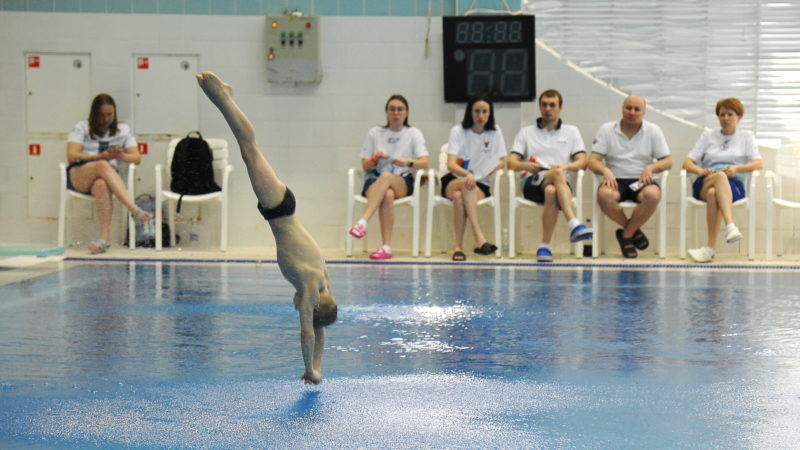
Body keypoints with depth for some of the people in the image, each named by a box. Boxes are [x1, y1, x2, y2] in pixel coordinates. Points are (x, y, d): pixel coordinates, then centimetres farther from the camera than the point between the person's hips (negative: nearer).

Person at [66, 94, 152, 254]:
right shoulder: (81, 128, 10)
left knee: (101, 185, -38)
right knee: (102, 166, -37)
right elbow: (71, 156, -5)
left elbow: (137, 158, 8)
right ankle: (135, 210, -49)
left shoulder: (123, 130, 17)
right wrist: (99, 157, -18)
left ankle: (105, 239, -49)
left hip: (108, 176, 1)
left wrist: (122, 156, -16)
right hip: (78, 176, -1)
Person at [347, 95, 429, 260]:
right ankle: (386, 247, -47)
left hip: (403, 182, -1)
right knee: (387, 194, -38)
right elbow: (364, 166, 11)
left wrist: (409, 162, -25)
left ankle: (363, 222, -52)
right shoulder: (375, 133, 14)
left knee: (387, 176, -38)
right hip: (374, 180, 1)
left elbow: (424, 163, -3)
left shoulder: (414, 134, 11)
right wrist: (374, 159, -12)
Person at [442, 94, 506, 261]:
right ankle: (479, 237, -50)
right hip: (452, 182, -1)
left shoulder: (495, 132, 6)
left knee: (459, 196, -36)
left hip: (481, 185, 1)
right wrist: (467, 174, -37)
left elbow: (501, 163, 4)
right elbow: (450, 164, -15)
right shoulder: (458, 131, -2)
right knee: (466, 183, -39)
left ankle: (458, 246, -38)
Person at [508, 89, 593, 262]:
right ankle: (574, 225, -56)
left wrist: (566, 166, -14)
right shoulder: (526, 132, 24)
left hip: (558, 183, 1)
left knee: (551, 191, -41)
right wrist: (526, 165, -13)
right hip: (532, 182, -1)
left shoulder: (571, 132, 24)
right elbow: (511, 163, 11)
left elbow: (582, 162, 9)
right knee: (558, 174, -38)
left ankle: (545, 246, -48)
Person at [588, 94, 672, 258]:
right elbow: (593, 161, 1)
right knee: (604, 195, -36)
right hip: (616, 180, 0)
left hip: (641, 181, 0)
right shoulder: (606, 129, 8)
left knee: (653, 194, -36)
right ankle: (633, 231, -10)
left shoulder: (653, 131, 9)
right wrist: (605, 170, -21)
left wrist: (651, 167, -16)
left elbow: (668, 162, 6)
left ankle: (626, 235, -13)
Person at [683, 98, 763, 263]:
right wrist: (700, 171, -10)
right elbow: (687, 163, 13)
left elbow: (759, 163, 6)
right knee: (720, 175, -37)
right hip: (704, 185, 1)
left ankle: (710, 248, -48)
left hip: (734, 185, -1)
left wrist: (737, 168, -13)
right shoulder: (708, 136, 25)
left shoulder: (746, 137, 22)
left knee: (713, 194, -39)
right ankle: (730, 226, -54)